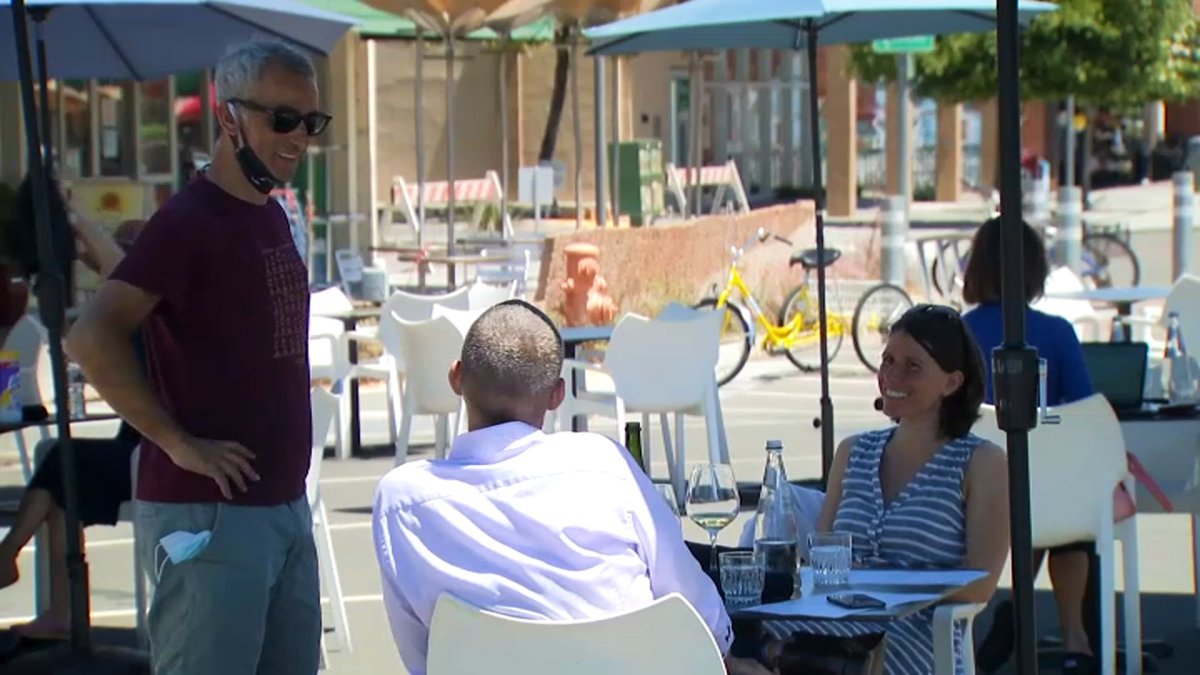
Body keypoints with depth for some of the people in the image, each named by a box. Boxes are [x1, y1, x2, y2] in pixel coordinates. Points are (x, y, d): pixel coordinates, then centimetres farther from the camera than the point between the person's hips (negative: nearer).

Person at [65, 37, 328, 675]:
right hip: (207, 513, -9)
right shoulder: (188, 221, -14)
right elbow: (92, 337, -25)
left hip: (285, 503, 9)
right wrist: (178, 443, -21)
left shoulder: (272, 219, 12)